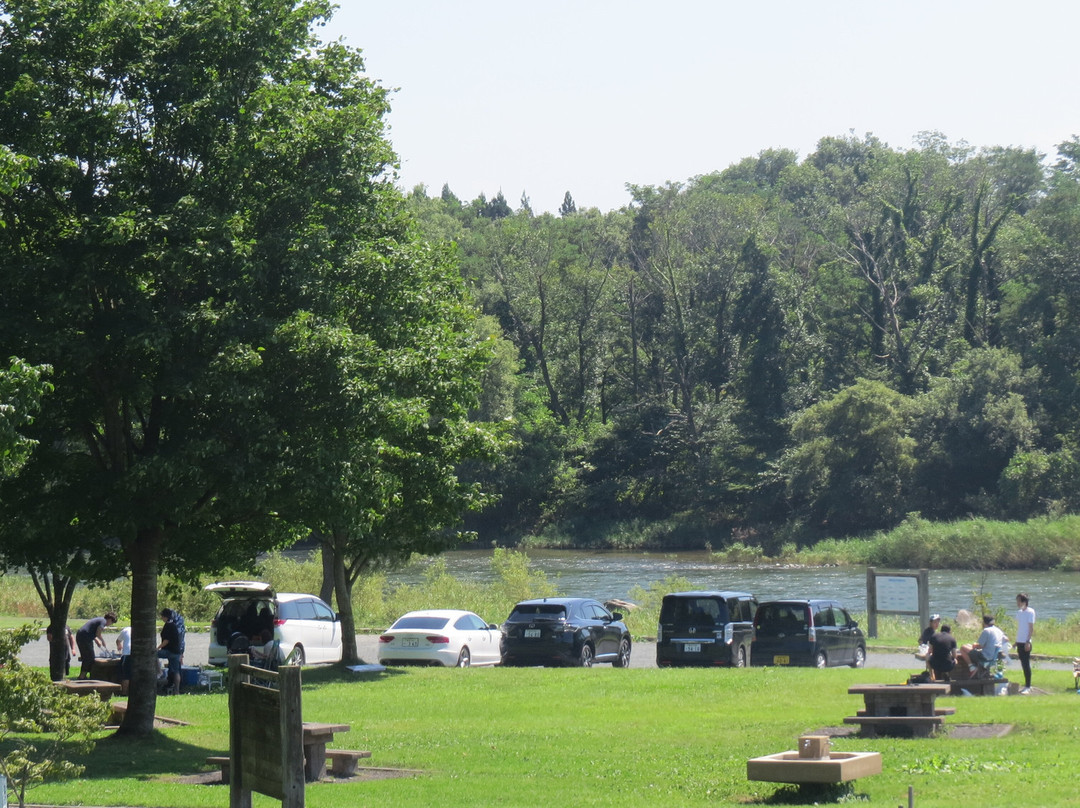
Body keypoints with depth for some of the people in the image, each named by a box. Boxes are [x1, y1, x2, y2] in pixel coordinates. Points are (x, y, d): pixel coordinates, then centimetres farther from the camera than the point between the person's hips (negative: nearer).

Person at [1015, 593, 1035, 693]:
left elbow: (1031, 628, -11)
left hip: (1026, 642, -7)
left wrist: (1028, 641, -16)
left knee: (1026, 664, -5)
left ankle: (1028, 686, -2)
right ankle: (1026, 685, 16)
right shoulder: (1019, 612, 13)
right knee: (1023, 664, 10)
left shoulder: (1030, 612, -9)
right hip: (1019, 642, 7)